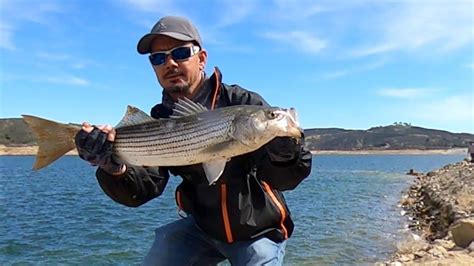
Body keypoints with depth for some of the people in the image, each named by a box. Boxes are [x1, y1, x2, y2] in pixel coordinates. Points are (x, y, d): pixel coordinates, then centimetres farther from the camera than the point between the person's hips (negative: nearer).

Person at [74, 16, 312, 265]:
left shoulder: (244, 103, -18)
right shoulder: (160, 121, -5)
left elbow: (283, 180, -21)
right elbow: (143, 189, -15)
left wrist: (284, 156, -44)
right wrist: (115, 168, -36)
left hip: (258, 231, -3)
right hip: (202, 228, 3)